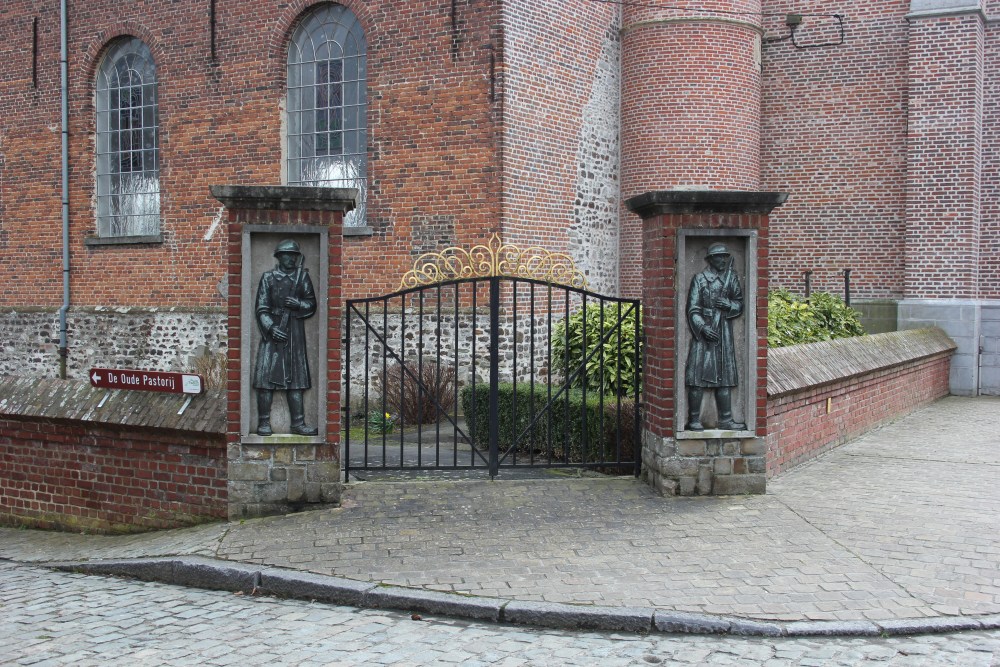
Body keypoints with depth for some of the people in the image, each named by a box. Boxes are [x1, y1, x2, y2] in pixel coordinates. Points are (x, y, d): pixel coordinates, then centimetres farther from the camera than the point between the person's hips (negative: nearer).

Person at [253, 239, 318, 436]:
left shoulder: (302, 276, 10)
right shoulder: (268, 277, 4)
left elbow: (312, 304, 11)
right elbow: (261, 308, -1)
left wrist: (299, 303, -10)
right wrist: (270, 327, -14)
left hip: (295, 334, 2)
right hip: (272, 331, -2)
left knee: (296, 379, 3)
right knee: (266, 377, -7)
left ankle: (298, 423, 7)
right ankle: (264, 423, -1)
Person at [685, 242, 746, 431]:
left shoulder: (732, 278, 12)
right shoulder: (700, 279, -2)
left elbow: (740, 305, 14)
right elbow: (693, 309, -6)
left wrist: (729, 304, -8)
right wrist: (703, 327, -19)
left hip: (725, 335, 5)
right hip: (703, 333, -5)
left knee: (725, 379, 8)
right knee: (698, 379, -5)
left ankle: (725, 420, 15)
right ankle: (694, 419, 2)